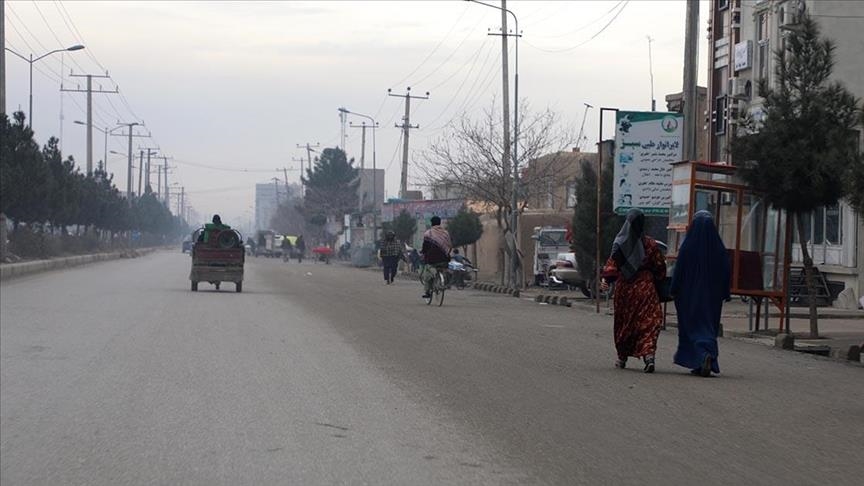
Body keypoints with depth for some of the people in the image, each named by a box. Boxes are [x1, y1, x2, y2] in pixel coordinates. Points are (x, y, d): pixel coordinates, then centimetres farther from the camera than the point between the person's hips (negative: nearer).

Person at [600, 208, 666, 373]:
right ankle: (649, 354, -25)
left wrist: (605, 280, -15)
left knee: (624, 322, 14)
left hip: (624, 287, 1)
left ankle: (622, 358, 25)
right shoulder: (650, 244, -1)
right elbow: (660, 268, 2)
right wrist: (658, 281, 16)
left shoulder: (620, 243, -4)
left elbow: (612, 264, -12)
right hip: (645, 288, -1)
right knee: (648, 322, -4)